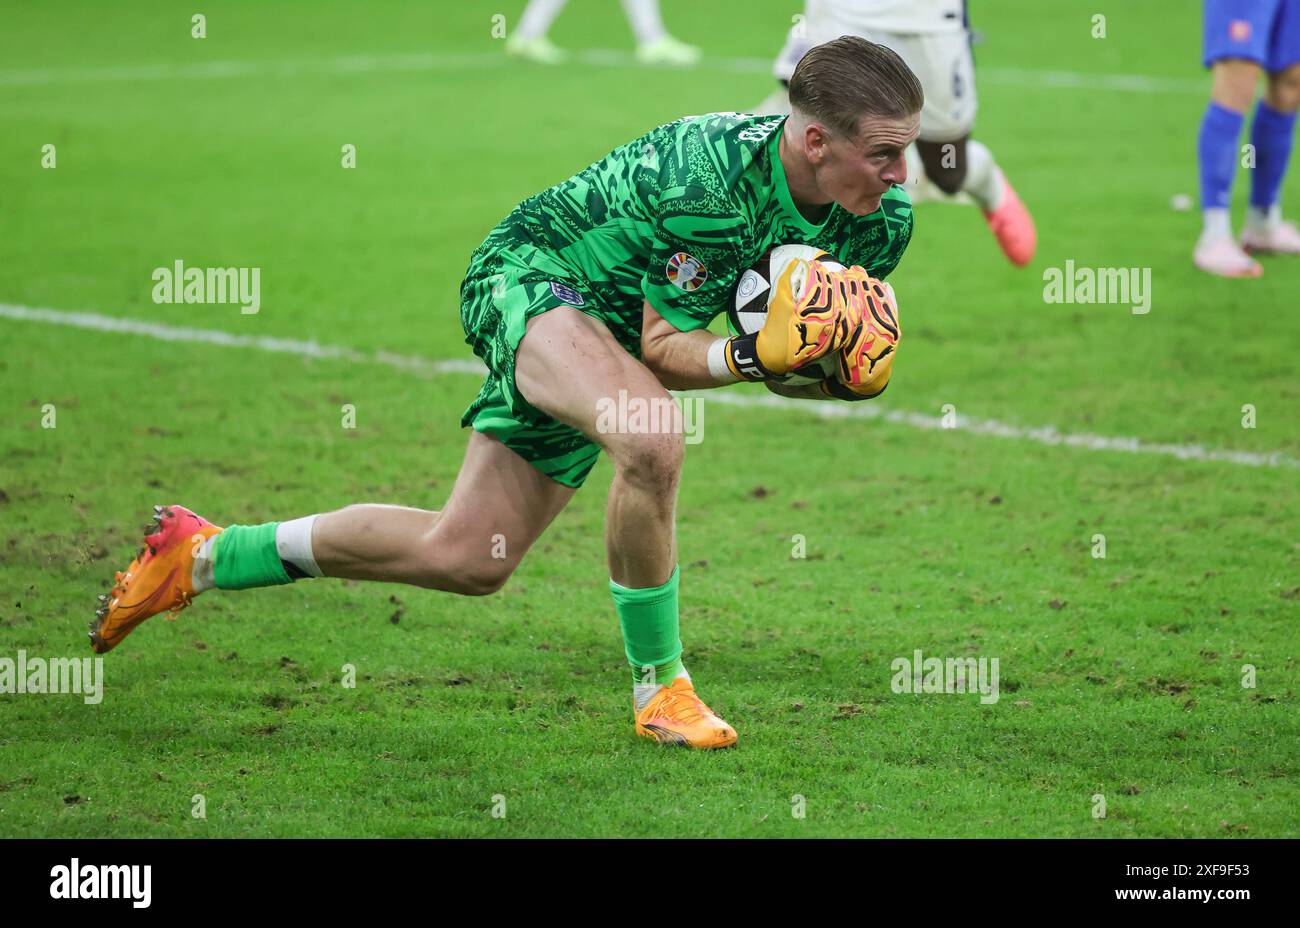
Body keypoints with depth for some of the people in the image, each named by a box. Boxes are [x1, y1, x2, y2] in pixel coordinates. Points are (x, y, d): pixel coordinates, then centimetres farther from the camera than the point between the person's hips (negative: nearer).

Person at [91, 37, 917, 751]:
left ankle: (205, 557, 24)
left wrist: (835, 372, -21)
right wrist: (746, 356, -44)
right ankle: (659, 685, -19)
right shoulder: (708, 178, -34)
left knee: (468, 560, 9)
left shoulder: (882, 218, -12)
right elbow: (663, 350, -25)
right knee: (652, 443, -38)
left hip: (606, 333, 8)